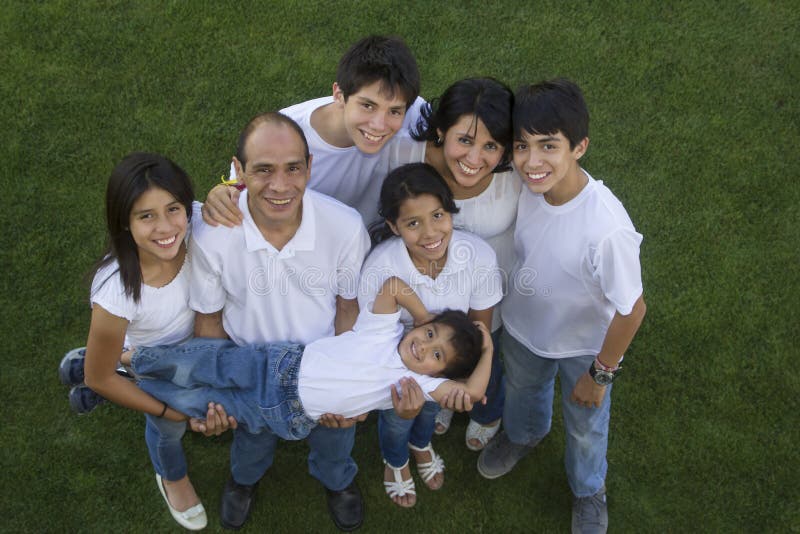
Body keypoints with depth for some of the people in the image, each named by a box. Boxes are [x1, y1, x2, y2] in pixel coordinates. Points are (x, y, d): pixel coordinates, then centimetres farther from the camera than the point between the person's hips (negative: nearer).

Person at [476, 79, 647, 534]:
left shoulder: (607, 230, -43)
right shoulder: (529, 184, -26)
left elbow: (631, 310, -27)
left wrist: (600, 375, -13)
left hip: (583, 345, -4)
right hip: (523, 325, 4)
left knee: (585, 427, 26)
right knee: (522, 387, 34)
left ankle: (589, 491, 59)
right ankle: (525, 433, 70)